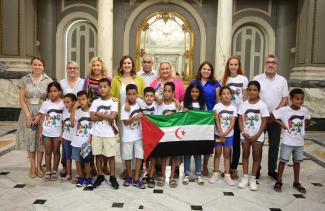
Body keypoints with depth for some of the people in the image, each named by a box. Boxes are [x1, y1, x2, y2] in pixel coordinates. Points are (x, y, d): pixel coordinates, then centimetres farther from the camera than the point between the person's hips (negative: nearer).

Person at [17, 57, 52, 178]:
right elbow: (21, 99, 1)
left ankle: (39, 166, 17)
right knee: (29, 138, 4)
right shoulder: (25, 80, 3)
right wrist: (28, 115, -9)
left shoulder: (48, 81, 0)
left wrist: (40, 116, -9)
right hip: (28, 112, 1)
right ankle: (32, 166, 16)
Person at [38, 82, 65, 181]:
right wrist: (40, 132, 0)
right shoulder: (45, 103, -1)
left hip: (57, 133, -1)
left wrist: (62, 133, -7)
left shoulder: (63, 104, -6)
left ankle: (54, 171, 22)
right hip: (46, 132, 2)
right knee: (48, 152, 10)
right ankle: (48, 171, 20)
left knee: (56, 151, 10)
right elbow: (42, 119, 3)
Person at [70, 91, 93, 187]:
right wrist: (74, 108, -19)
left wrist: (90, 139, -8)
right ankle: (80, 177, 24)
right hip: (77, 141, 2)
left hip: (87, 142, -2)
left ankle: (88, 178, 19)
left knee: (87, 161, 5)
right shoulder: (77, 111, 0)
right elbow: (72, 121, -19)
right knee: (78, 160, 10)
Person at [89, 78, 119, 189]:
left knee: (111, 155, 4)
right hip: (96, 133, 3)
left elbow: (112, 117, -16)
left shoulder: (113, 102, -3)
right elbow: (93, 118, -6)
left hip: (109, 134, -2)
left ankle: (112, 177, 17)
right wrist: (106, 116, -11)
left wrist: (99, 114, -8)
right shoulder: (95, 102, 4)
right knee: (98, 155, 10)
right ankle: (100, 176, 24)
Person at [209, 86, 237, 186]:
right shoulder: (217, 106, -6)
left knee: (227, 154, 8)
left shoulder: (233, 108, -1)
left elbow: (232, 123, -7)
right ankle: (215, 173, 17)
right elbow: (217, 121, -10)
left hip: (229, 135, 1)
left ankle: (227, 175, 14)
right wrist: (220, 134, -16)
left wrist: (225, 133, -18)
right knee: (217, 153, 7)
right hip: (218, 134, -1)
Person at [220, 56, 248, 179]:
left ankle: (234, 168, 14)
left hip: (238, 113, -2)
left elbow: (245, 98, 2)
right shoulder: (224, 79, 9)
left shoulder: (243, 79, 1)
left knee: (236, 141, 3)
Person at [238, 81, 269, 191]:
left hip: (257, 136, -2)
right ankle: (245, 177, 20)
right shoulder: (244, 104, 0)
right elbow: (240, 120, 1)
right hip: (245, 135, 2)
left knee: (256, 156, 5)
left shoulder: (262, 105, -6)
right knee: (245, 155, 10)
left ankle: (253, 179, 16)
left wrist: (257, 135, -12)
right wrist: (243, 132, -11)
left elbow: (264, 122, -6)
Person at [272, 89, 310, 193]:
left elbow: (307, 119, 18)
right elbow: (272, 116, -12)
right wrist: (282, 124, -12)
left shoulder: (304, 110, -3)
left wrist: (302, 127, 3)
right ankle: (279, 182, 18)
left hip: (299, 142, 4)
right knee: (283, 161, 6)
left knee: (297, 162, 16)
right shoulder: (284, 110, -16)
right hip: (287, 142, -4)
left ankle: (296, 183, 31)